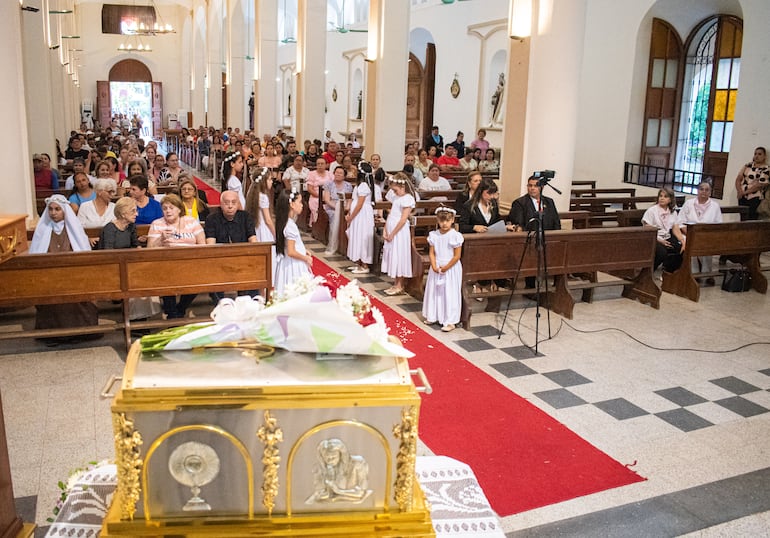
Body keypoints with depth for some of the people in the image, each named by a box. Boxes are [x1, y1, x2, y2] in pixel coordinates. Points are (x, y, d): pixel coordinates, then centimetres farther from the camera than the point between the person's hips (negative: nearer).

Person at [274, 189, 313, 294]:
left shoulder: (284, 222, 8)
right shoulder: (290, 226, -21)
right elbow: (291, 252, -24)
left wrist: (304, 253, 11)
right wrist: (306, 258, -11)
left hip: (287, 264, 10)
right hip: (294, 265, -10)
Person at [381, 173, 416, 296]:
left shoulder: (407, 199, -14)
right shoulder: (396, 197, 13)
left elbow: (403, 220, -18)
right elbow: (390, 215, 13)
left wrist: (392, 234, -16)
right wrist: (385, 231, 3)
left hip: (399, 232, -8)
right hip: (391, 231, 9)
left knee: (398, 257, -2)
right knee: (392, 257, 12)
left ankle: (400, 286, 7)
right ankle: (395, 284, 21)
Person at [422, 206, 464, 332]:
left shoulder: (455, 236, -13)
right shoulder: (434, 235, 0)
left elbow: (457, 256, -12)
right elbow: (431, 253, 2)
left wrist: (445, 267, -14)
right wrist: (434, 266, -12)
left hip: (451, 269, -4)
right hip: (436, 268, 5)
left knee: (450, 294, -1)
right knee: (434, 292, 13)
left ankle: (450, 321, 5)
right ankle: (432, 316, 27)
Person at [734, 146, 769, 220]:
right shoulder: (747, 165, 13)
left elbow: (760, 185, -12)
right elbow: (738, 179, 8)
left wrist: (744, 192, -11)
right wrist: (740, 192, -8)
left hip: (755, 199, -5)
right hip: (742, 197, 5)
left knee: (751, 219, -9)